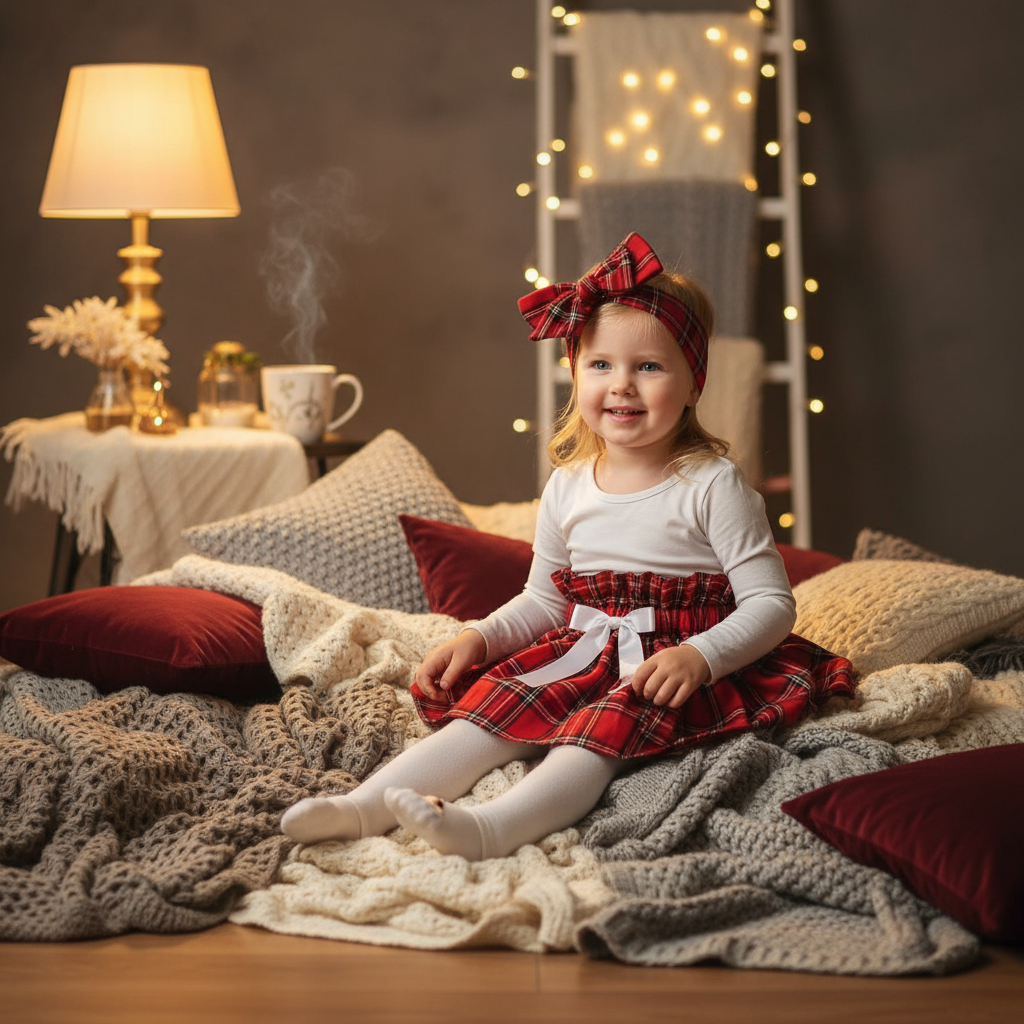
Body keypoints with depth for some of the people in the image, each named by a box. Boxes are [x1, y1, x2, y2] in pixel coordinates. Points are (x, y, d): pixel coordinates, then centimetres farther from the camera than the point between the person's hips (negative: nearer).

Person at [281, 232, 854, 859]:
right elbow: (544, 600, 20)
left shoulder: (712, 484, -8)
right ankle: (366, 806, -27)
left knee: (602, 732, -32)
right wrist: (480, 638, 2)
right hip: (581, 656, 6)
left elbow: (772, 603, -10)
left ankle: (490, 829, -53)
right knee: (494, 706, -17)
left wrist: (699, 656, -26)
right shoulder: (568, 488, 8)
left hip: (678, 671, -6)